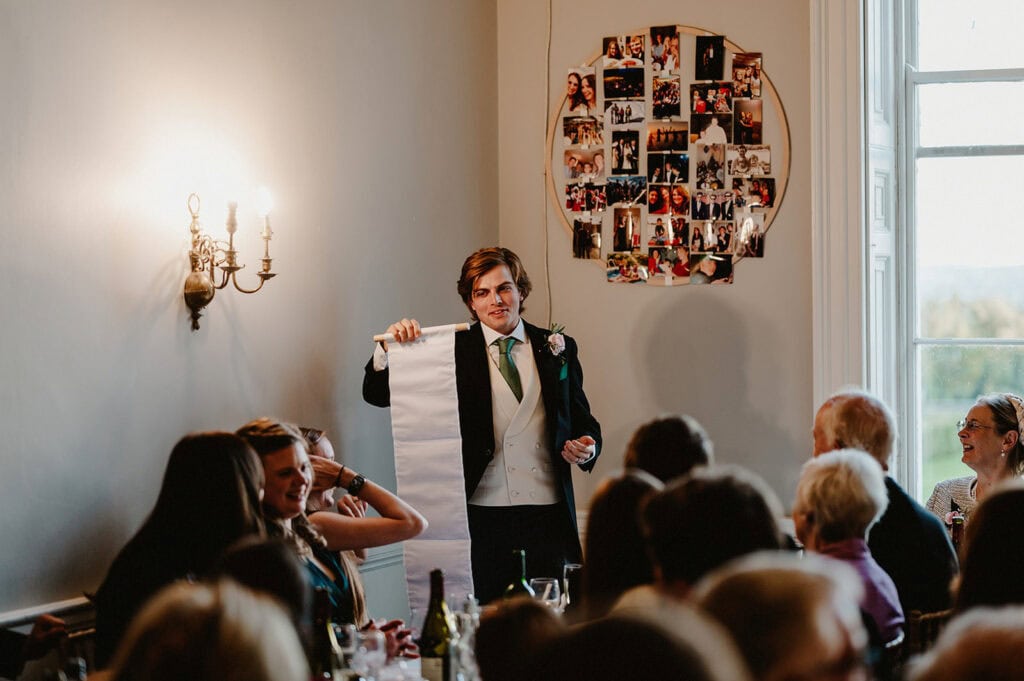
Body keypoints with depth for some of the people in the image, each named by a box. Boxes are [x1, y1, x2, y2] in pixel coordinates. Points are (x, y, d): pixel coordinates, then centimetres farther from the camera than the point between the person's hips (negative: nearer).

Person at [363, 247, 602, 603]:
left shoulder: (557, 349, 12)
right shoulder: (453, 350, 5)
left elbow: (583, 421, 19)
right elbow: (377, 394, 1)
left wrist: (587, 447, -3)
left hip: (547, 512, 2)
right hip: (481, 516, -2)